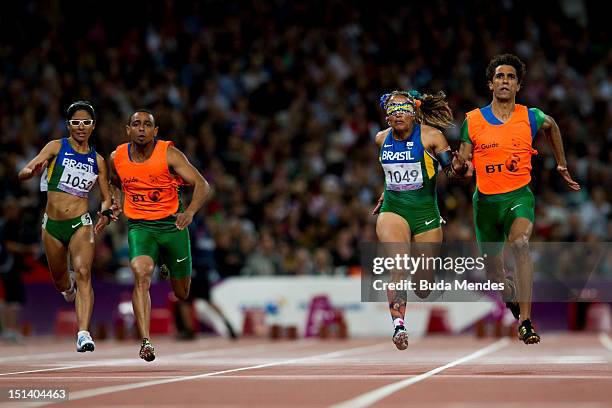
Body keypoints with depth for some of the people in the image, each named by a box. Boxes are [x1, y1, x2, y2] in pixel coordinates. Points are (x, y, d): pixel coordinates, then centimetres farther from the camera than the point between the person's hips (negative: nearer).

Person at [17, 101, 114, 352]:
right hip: (52, 226, 1)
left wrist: (106, 214, -7)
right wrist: (32, 171, -33)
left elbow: (106, 196, 16)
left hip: (81, 224, -1)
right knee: (59, 281, 15)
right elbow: (23, 173, -8)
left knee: (83, 273, -21)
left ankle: (84, 334, -29)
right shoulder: (56, 147, 1)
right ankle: (69, 287, 55)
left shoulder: (97, 160, 8)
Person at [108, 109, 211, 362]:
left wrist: (190, 212, -36)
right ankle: (145, 341, -30)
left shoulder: (169, 154, -13)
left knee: (182, 294, 11)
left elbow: (202, 184, -20)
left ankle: (167, 267, 49)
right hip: (139, 226, 1)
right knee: (141, 275, -28)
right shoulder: (117, 157, -2)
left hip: (172, 224, -1)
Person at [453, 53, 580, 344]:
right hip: (485, 199, 2)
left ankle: (525, 321, -33)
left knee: (520, 244, -31)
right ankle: (510, 292, 53)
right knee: (492, 266, 15)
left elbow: (551, 127, 23)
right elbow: (462, 161, 0)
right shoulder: (473, 120, -2)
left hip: (518, 195, -2)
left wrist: (562, 165, 28)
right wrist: (456, 162, -24)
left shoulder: (531, 118, -1)